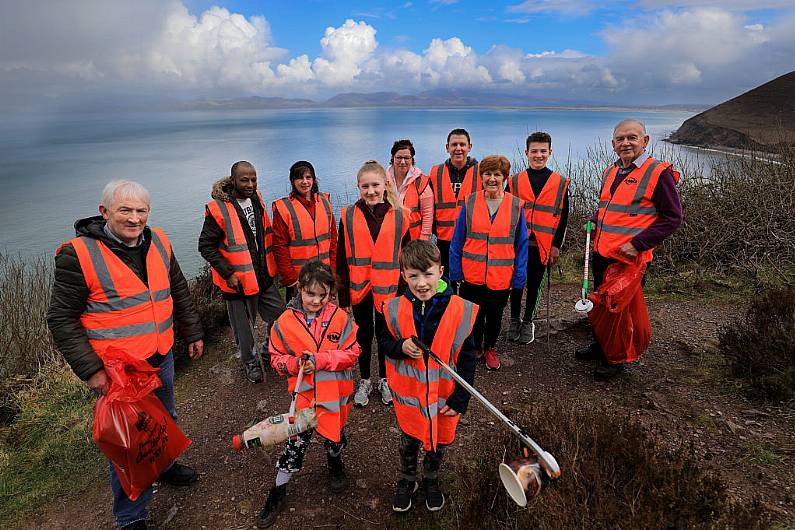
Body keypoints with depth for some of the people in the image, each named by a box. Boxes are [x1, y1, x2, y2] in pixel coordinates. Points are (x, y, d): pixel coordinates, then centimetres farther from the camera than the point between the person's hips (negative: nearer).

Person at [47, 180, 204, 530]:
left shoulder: (158, 243, 0)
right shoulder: (79, 254, -17)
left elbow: (179, 293, 11)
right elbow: (62, 319, -14)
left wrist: (193, 333, 14)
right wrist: (90, 370, -17)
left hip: (162, 358, 6)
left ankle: (163, 465, 53)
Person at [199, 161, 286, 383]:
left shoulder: (256, 198, 3)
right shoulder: (218, 209, -18)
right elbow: (206, 246, -14)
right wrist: (227, 273, -18)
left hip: (264, 276, 6)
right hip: (238, 281, -6)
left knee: (280, 316, 13)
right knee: (244, 326, 10)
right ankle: (250, 361, 34)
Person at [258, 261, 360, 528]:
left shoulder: (340, 318, -12)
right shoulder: (285, 321, -10)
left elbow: (351, 354, -12)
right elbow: (277, 357, 0)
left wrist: (320, 360, -22)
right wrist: (295, 364, -21)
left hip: (336, 392, 1)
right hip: (304, 392, 0)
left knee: (334, 434, 21)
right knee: (297, 441, 6)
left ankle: (335, 463, 55)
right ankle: (278, 492, 28)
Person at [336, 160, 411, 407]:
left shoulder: (399, 216, -3)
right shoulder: (348, 217, -3)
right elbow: (342, 259, -1)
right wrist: (343, 295, -3)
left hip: (388, 289, 0)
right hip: (359, 288, 0)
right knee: (364, 334, 14)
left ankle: (384, 380, 33)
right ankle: (364, 380, 33)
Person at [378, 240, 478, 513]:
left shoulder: (462, 311, -19)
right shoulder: (395, 309, -15)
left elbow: (467, 360, -10)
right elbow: (384, 341, 1)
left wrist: (460, 399, -9)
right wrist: (401, 347, -22)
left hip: (444, 397, 0)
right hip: (407, 394, 1)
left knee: (438, 442, 23)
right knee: (408, 441, 23)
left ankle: (431, 480, 53)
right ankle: (407, 480, 52)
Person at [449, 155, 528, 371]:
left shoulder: (516, 206, -4)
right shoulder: (470, 203, -4)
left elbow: (521, 245, -1)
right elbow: (457, 241, -1)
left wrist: (519, 277, -5)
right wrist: (455, 272, -4)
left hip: (501, 277, 0)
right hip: (472, 276, 0)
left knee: (494, 315, 18)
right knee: (474, 314, 15)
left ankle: (490, 348, 42)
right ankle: (475, 347, 40)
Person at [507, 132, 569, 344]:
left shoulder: (561, 183, 2)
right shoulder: (515, 181, 3)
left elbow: (563, 217, 3)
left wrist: (556, 245, -1)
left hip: (543, 245, 0)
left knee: (535, 285, 11)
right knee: (516, 284, 9)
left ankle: (528, 322, 28)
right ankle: (514, 320, 27)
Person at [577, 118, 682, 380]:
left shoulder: (658, 172, -11)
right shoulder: (610, 172, 10)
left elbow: (673, 218, -12)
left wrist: (638, 243, -19)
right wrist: (594, 221, 6)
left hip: (629, 258, -7)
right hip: (601, 253, 7)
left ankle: (617, 359, 25)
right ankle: (601, 346, 40)